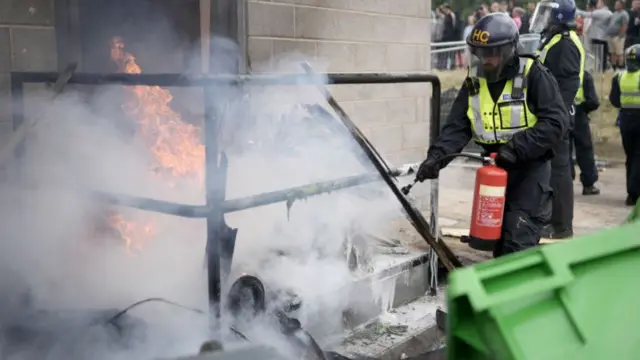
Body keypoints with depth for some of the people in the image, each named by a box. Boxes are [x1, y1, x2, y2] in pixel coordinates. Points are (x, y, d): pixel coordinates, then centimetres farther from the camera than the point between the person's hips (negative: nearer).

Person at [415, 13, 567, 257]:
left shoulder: (533, 75, -14)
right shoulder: (474, 80, 2)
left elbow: (556, 122, -18)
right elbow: (457, 126, 0)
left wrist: (517, 147, -27)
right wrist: (438, 154, -17)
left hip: (530, 168, -6)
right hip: (495, 167, 6)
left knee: (518, 242, -9)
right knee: (495, 237, 15)